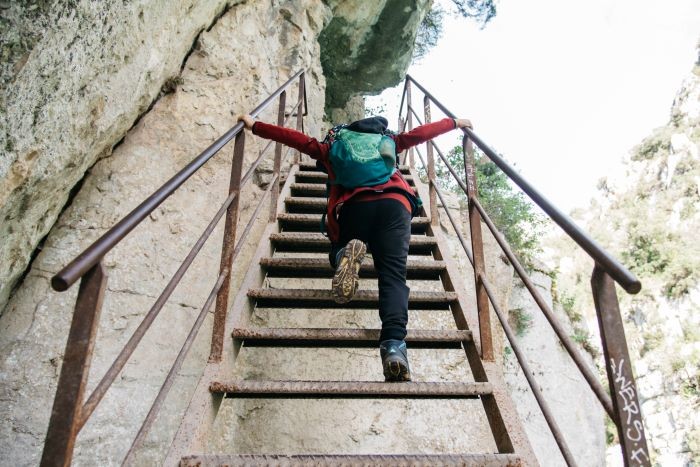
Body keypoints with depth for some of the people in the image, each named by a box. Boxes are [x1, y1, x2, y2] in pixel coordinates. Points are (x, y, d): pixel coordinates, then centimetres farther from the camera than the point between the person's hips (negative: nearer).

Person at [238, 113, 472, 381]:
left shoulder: (331, 148, 32)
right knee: (393, 276, -10)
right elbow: (418, 134, 34)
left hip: (354, 207, 0)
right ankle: (394, 343, -36)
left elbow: (294, 138, 30)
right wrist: (454, 123, 46)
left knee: (339, 254, 24)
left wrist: (255, 126, 36)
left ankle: (347, 254, -16)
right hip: (394, 204, 1)